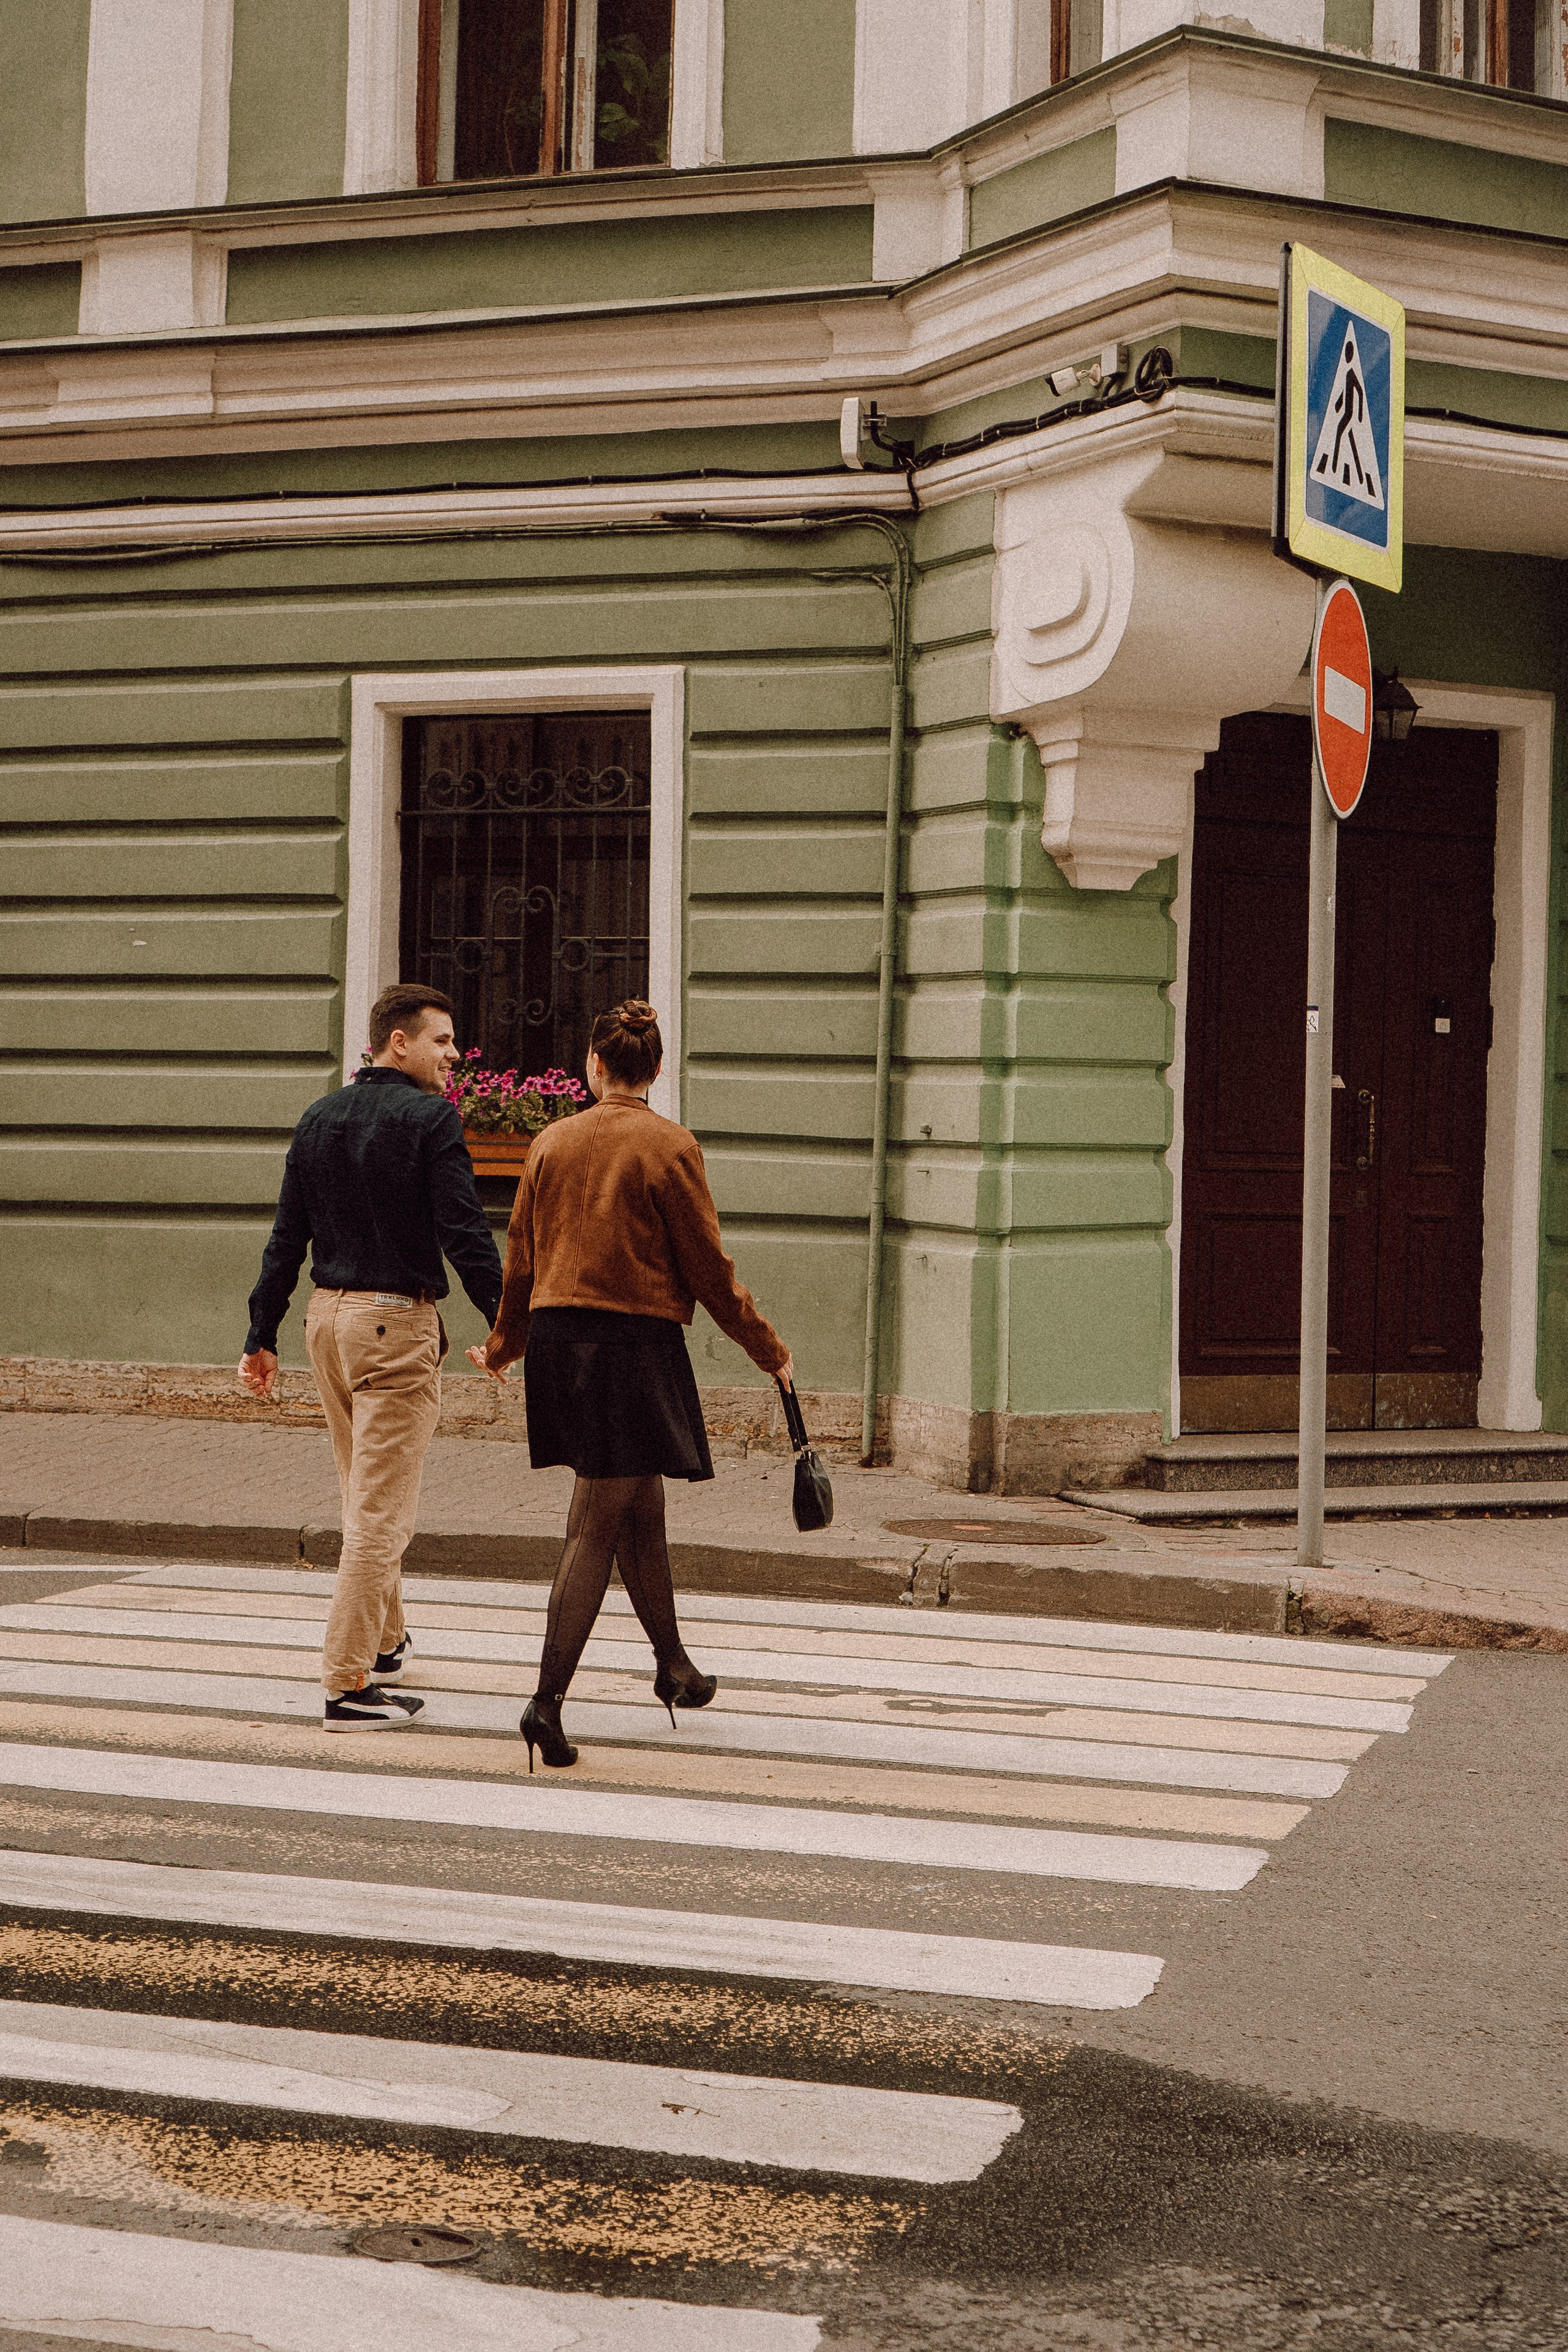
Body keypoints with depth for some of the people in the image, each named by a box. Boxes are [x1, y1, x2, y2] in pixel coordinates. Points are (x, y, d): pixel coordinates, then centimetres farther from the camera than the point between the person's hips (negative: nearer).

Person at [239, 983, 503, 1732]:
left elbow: (287, 1236, 10)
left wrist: (262, 1335, 13)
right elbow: (463, 1232, -16)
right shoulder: (430, 1117, -10)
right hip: (397, 1321, -7)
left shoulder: (319, 1118, 10)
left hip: (326, 1317, 7)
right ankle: (348, 1685, -6)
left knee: (363, 1494, 22)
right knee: (381, 1507, -5)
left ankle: (383, 1642, 35)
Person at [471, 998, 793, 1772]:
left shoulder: (552, 1142, 6)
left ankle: (673, 1665, 34)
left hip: (558, 1339, 5)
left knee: (640, 1507, 20)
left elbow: (521, 1258, 12)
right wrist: (770, 1351, 5)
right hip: (635, 1339, -5)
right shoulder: (670, 1147, -8)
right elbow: (709, 1270, -6)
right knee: (597, 1526, -4)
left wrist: (506, 1347, 27)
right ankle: (548, 1702, -10)